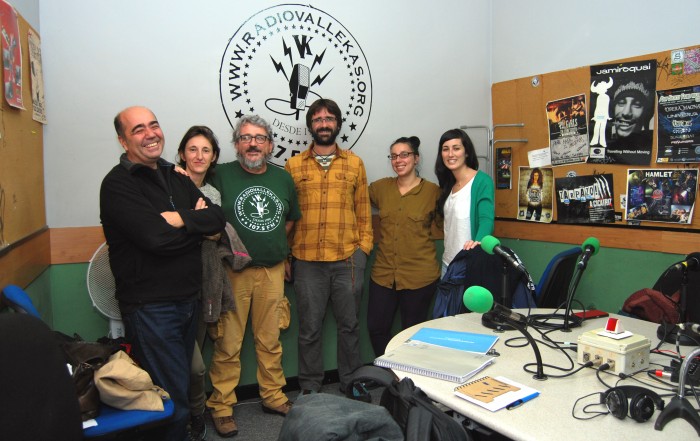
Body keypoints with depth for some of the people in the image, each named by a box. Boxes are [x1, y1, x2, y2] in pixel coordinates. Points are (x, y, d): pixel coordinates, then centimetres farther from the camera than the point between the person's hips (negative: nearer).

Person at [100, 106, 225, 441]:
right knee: (172, 402, 1)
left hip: (188, 299, 7)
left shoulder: (176, 177, 11)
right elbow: (157, 237, -24)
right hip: (150, 308, -7)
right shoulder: (118, 184, -12)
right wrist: (198, 222, -8)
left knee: (181, 384, 22)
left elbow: (218, 217, -1)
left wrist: (181, 218, -18)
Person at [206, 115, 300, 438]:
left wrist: (274, 245, 12)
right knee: (227, 343, 2)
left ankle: (273, 396, 29)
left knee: (270, 339, 14)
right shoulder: (221, 175, -3)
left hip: (272, 271, 4)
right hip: (233, 271, -3)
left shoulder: (283, 178, 10)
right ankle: (221, 406, 17)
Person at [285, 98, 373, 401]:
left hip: (348, 259, 1)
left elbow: (363, 210, 8)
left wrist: (364, 247, 0)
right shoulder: (294, 166, 5)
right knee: (309, 328, 9)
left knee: (349, 324, 12)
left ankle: (351, 382, 30)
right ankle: (310, 386, 26)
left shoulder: (354, 164, 7)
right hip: (307, 261, 0)